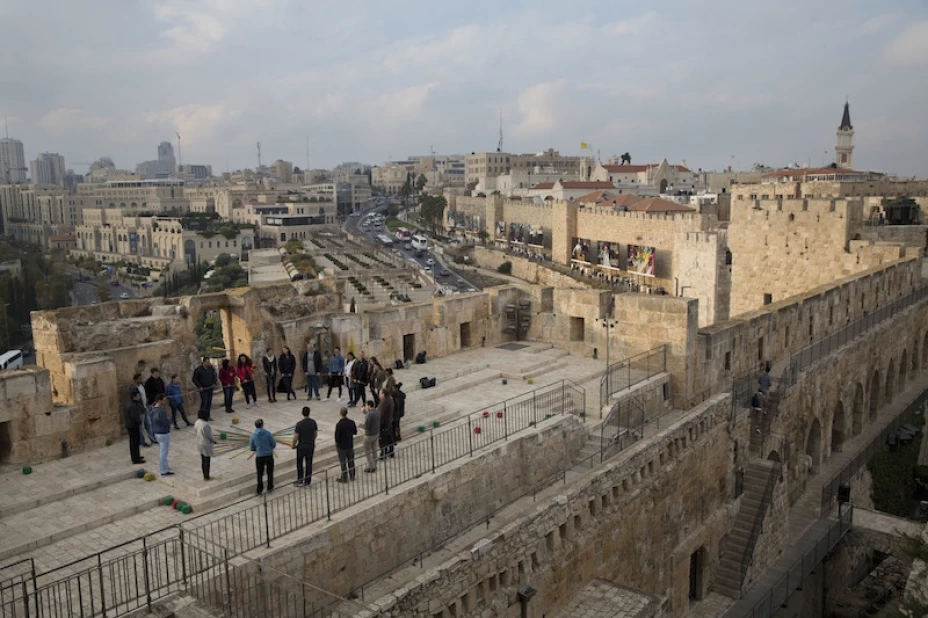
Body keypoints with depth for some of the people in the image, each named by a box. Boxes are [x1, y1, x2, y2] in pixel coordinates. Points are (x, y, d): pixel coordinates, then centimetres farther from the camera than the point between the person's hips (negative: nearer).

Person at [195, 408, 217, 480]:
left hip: (200, 443, 9)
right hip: (206, 445, -8)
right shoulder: (205, 425, -30)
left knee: (203, 460, 18)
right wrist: (214, 441, -3)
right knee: (207, 461, 6)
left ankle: (205, 476, 29)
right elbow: (209, 436, -21)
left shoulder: (197, 422, -3)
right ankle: (207, 477, 18)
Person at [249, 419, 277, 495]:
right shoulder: (268, 433, -12)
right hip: (269, 456, 0)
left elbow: (252, 448, 0)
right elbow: (274, 444, -5)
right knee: (270, 473, 18)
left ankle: (259, 491, 19)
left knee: (260, 474, 14)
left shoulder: (253, 436, -8)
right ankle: (270, 488, 28)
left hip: (259, 457, 0)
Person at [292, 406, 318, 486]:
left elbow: (296, 436, -15)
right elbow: (315, 434, 6)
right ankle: (307, 481, 18)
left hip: (301, 446, -4)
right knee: (309, 463, 12)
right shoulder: (313, 422, -6)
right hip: (311, 446, 4)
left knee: (299, 463, 11)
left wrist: (293, 445, 1)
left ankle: (300, 481, 12)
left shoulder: (299, 424, -19)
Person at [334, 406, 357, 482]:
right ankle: (352, 476, 27)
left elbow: (337, 436, -16)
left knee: (343, 463, 7)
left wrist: (336, 445, 1)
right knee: (351, 461, 17)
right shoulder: (352, 422, -8)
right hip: (350, 445, 4)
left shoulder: (339, 424, -22)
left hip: (342, 446, -4)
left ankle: (344, 478, 14)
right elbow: (355, 432, 5)